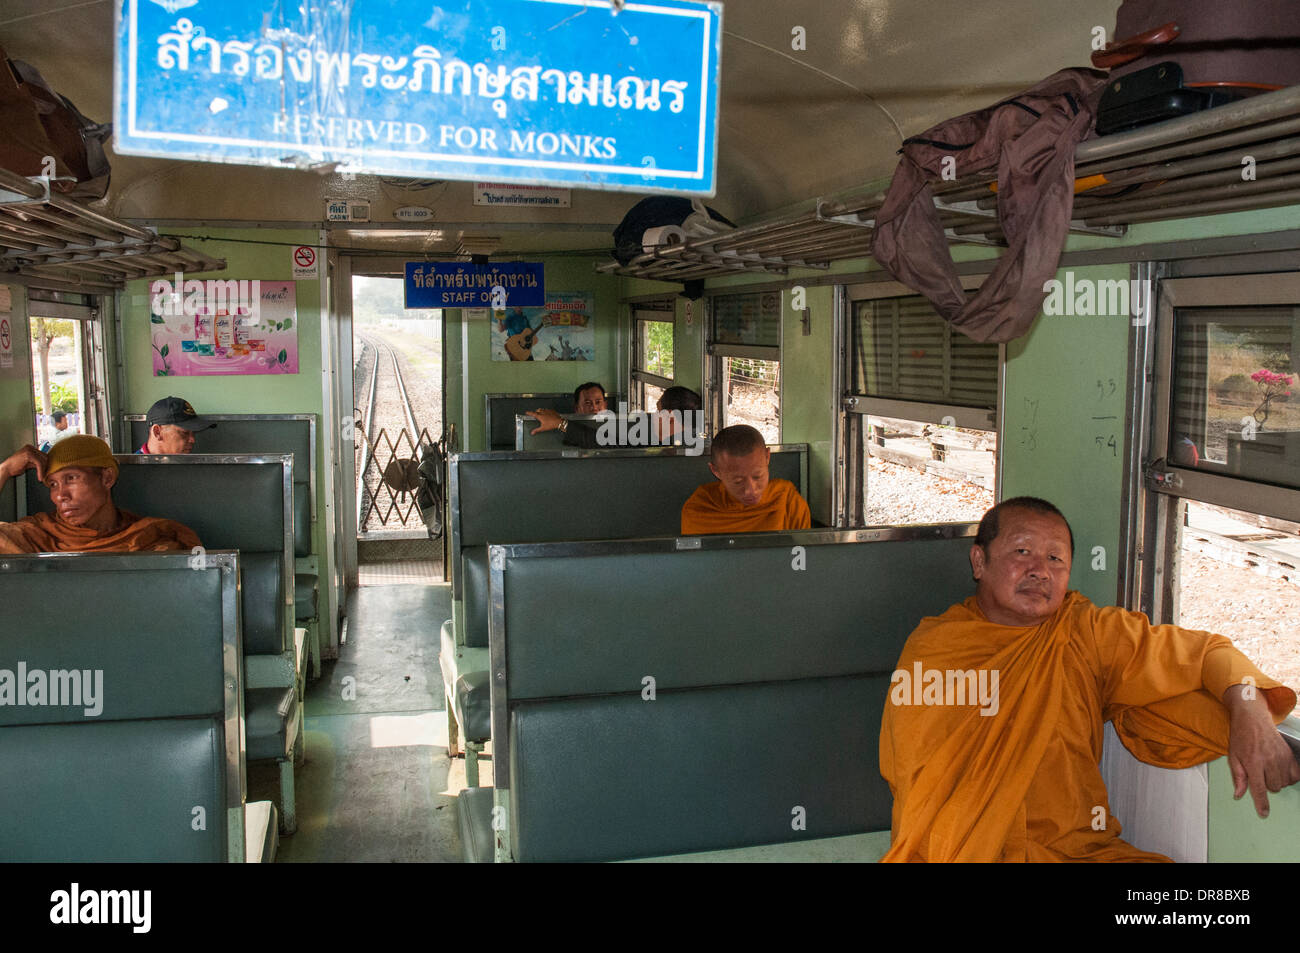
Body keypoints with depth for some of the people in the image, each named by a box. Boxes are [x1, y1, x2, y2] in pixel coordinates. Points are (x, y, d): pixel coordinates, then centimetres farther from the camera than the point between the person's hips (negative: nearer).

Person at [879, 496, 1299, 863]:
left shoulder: (1090, 634, 8)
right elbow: (910, 776, 3)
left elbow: (1206, 651, 13)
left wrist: (1249, 712, -8)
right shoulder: (930, 648, 2)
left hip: (1077, 847, 3)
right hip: (964, 853, -3)